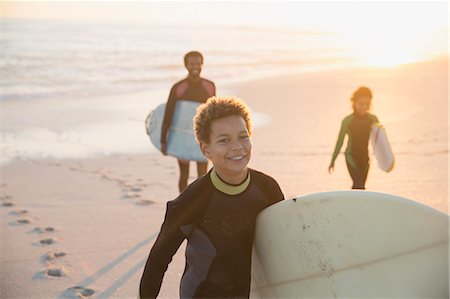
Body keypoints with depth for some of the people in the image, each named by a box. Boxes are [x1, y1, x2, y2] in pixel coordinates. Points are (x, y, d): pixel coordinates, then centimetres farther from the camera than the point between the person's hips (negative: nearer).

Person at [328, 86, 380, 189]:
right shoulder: (348, 120, -10)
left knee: (359, 186, 12)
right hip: (351, 156, -4)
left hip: (364, 157, 4)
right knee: (359, 185, -16)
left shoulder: (373, 119, -1)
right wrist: (332, 161, -1)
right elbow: (340, 141, -3)